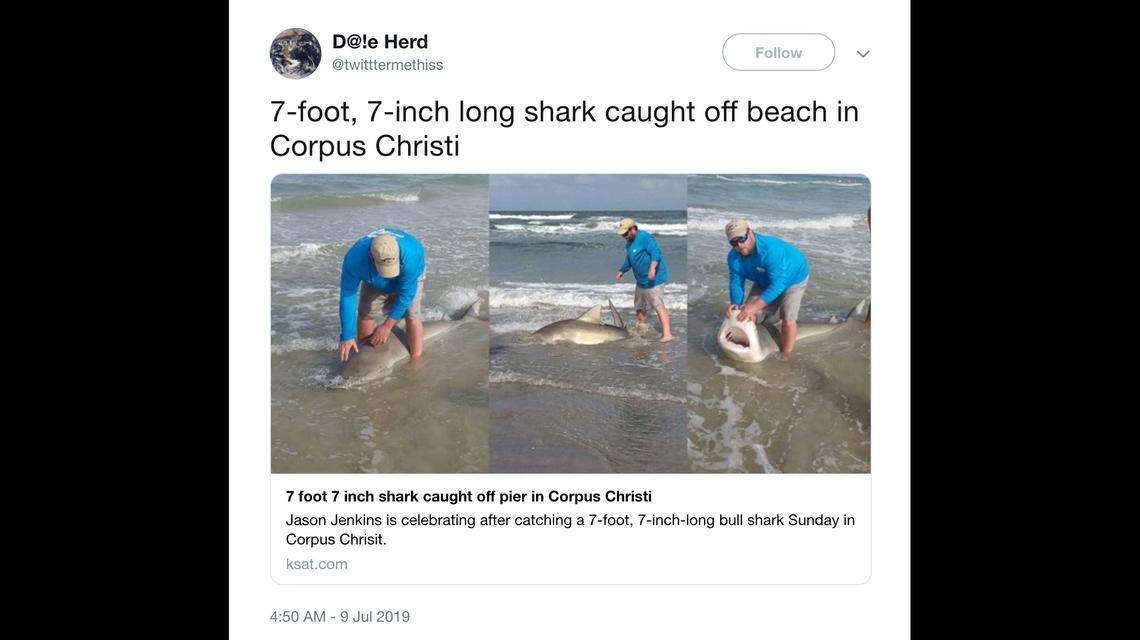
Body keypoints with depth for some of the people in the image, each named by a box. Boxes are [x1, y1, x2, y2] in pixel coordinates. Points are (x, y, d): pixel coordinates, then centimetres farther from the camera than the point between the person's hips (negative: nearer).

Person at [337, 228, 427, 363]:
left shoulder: (411, 255, -45)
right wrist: (347, 336, -29)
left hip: (409, 278, -2)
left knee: (412, 315, -16)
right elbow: (347, 297, -30)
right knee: (365, 314, -5)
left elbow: (406, 294, -32)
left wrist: (387, 326, -24)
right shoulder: (355, 258, -40)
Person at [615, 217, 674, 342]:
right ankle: (640, 327, 43)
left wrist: (652, 267, -41)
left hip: (653, 279, -10)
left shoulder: (645, 237, -16)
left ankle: (667, 334, -24)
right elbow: (628, 261, 30)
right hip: (641, 280, 10)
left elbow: (655, 252, -28)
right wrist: (622, 271, 22)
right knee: (640, 305, 23)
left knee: (658, 306, -18)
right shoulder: (629, 244, 14)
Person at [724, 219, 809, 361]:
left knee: (787, 318, -18)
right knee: (750, 315, -3)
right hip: (764, 281, 6)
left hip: (793, 278, -6)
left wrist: (754, 306, -49)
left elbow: (778, 284, -44)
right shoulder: (734, 256, -21)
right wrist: (735, 304, -35)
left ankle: (785, 356, -4)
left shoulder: (770, 249, -43)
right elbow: (736, 283, -14)